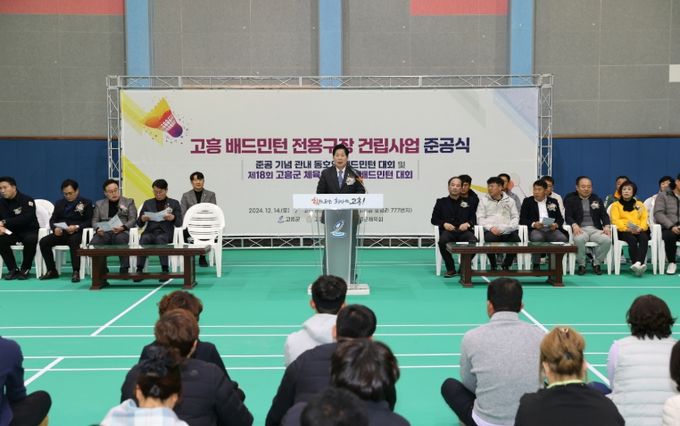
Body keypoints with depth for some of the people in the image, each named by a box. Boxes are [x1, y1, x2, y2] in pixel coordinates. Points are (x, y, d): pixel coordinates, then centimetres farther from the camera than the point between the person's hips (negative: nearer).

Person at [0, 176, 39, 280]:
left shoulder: (27, 200, -13)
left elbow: (26, 219, -26)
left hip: (29, 230, -4)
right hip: (12, 232, 4)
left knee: (31, 240, -36)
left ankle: (25, 270, -17)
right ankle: (13, 270, -16)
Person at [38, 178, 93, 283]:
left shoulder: (86, 203, 7)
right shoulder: (59, 204, 20)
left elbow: (89, 222, -2)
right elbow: (52, 220, 14)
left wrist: (77, 227, -21)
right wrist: (55, 228, -10)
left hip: (78, 233, -4)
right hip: (61, 233, 5)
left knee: (73, 241, -39)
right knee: (43, 241, -20)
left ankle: (76, 272, -36)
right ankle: (52, 271, -9)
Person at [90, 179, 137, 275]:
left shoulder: (129, 202, 18)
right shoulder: (99, 204, 24)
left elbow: (133, 219, 6)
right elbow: (95, 220, 16)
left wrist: (122, 227, -15)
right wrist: (98, 228, -9)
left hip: (121, 231, -2)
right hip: (104, 232, 2)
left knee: (121, 239, -39)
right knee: (94, 243, -31)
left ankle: (124, 269, -32)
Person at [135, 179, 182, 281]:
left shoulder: (174, 203, 14)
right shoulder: (147, 203, 19)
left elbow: (179, 223, 5)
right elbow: (139, 224, 14)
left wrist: (173, 218, -17)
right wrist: (142, 219, -10)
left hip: (165, 233, -2)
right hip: (150, 232, 2)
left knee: (160, 238, -37)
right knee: (144, 238, -33)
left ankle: (165, 270, -39)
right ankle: (139, 270, -39)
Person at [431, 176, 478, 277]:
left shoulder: (469, 201, 23)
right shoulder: (441, 202, 21)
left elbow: (474, 218, 14)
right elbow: (434, 219, 13)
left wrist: (468, 223, -9)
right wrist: (444, 224, -7)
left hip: (464, 230, 1)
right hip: (448, 230, 0)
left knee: (473, 241, -34)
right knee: (443, 241, -37)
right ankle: (450, 269, -18)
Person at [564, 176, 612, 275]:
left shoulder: (597, 200, 21)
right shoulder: (570, 200, 11)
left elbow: (604, 215, 14)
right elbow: (568, 216, 0)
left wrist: (606, 226, -7)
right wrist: (574, 225, -22)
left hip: (595, 229, 3)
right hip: (580, 229, -3)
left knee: (607, 240, -29)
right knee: (579, 239, -39)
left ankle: (596, 263, -7)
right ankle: (581, 265, -17)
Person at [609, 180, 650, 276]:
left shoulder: (640, 204, 24)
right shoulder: (616, 205, 15)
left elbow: (644, 219, 11)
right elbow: (615, 220, 0)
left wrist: (641, 228, -11)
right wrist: (627, 228, -18)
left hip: (639, 231, 2)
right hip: (623, 231, -2)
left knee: (644, 238, -34)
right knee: (632, 240, -36)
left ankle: (638, 263, -52)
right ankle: (638, 265, -48)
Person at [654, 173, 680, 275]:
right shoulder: (663, 196, 10)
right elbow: (658, 214, -3)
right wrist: (671, 226, -17)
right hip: (667, 229, -2)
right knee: (670, 236, -36)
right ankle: (671, 263, -16)